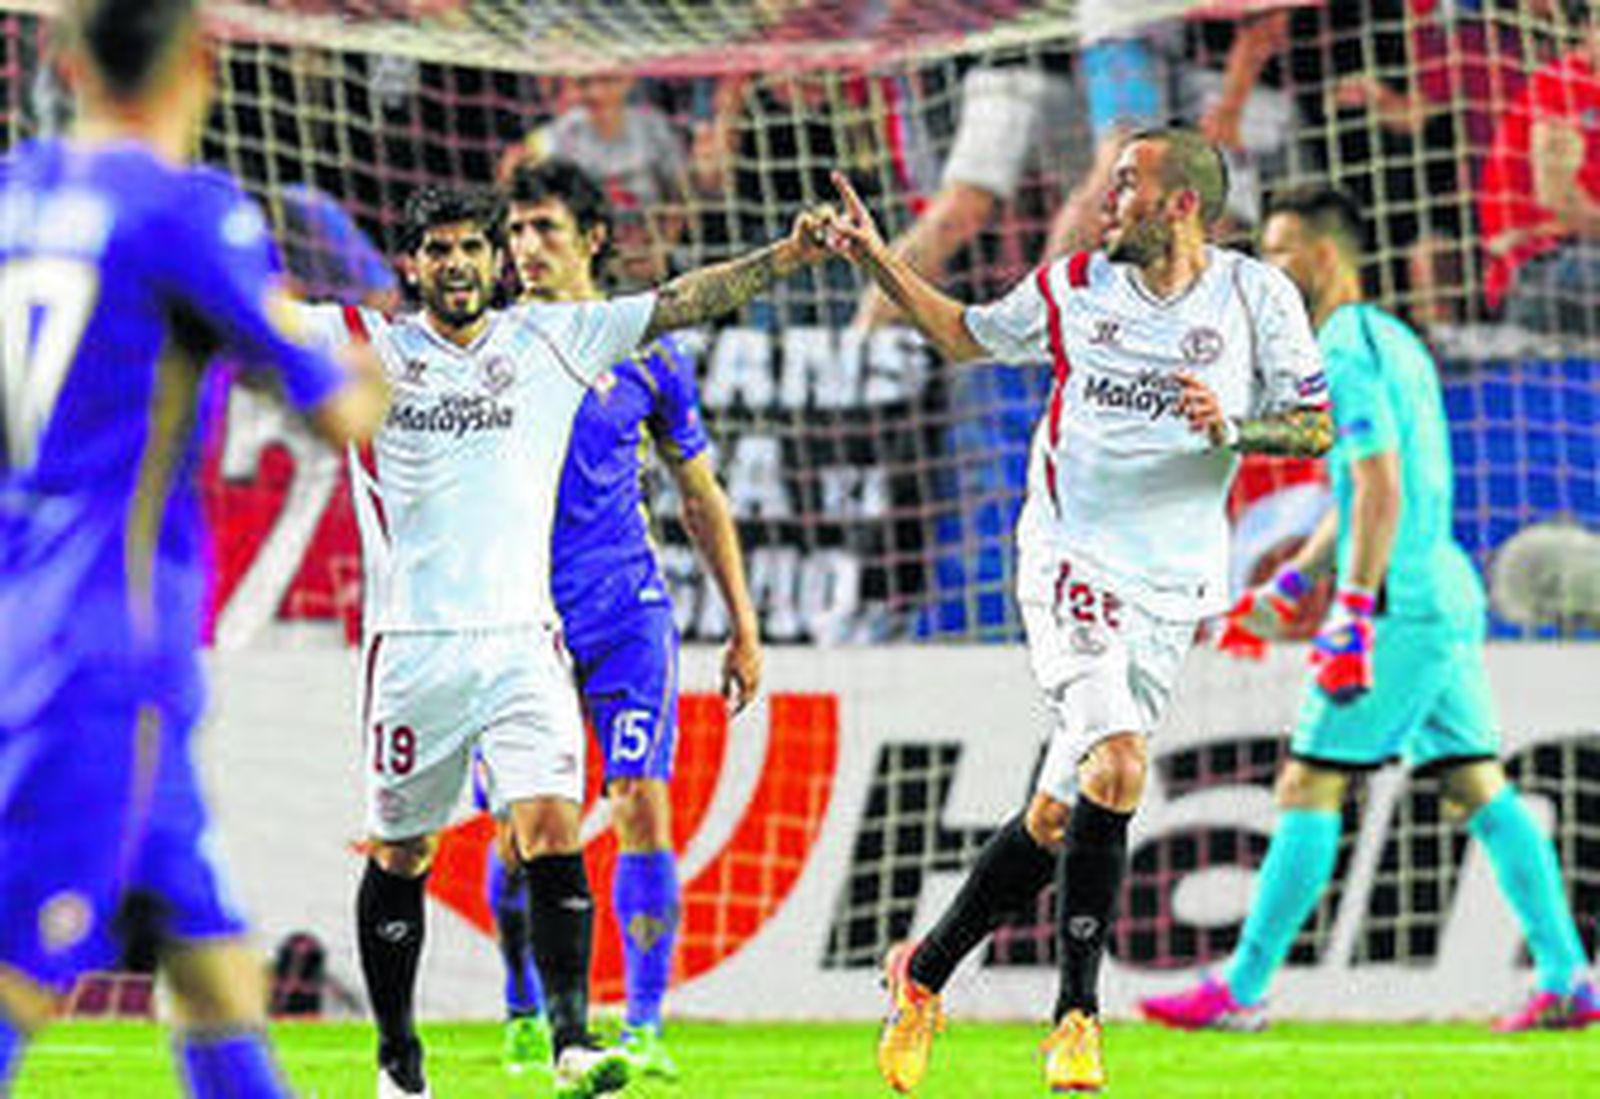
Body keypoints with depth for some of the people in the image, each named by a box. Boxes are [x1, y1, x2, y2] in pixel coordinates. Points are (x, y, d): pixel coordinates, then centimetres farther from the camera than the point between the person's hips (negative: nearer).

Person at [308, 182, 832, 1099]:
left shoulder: (550, 339, 8)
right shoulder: (362, 344, 5)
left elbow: (679, 303, 6)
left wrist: (788, 257, -3)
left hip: (522, 638, 0)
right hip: (411, 644, 0)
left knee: (553, 834, -16)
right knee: (399, 858, 7)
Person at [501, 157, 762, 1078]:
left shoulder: (647, 353, 6)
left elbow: (700, 495, 15)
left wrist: (744, 627, 13)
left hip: (625, 612, 0)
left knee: (643, 811, -9)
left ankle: (644, 1026, -4)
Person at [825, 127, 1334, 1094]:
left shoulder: (1256, 295, 1)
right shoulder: (1073, 288, 4)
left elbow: (1317, 429, 3)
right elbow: (967, 335, 21)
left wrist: (1232, 428, -15)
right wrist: (878, 261, 11)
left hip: (1172, 586, 1)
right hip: (1072, 563, -1)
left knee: (1059, 816, 1)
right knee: (1116, 768, -23)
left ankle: (924, 975, 20)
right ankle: (1078, 1017, -15)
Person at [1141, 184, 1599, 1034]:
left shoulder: (1345, 355, -11)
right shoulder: (1392, 342, 20)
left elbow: (1381, 493, -20)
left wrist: (1353, 617, -24)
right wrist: (1287, 587, 30)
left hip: (1402, 604, -10)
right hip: (1445, 591, 10)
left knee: (1307, 788, -6)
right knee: (1478, 789, 7)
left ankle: (1241, 991, -5)